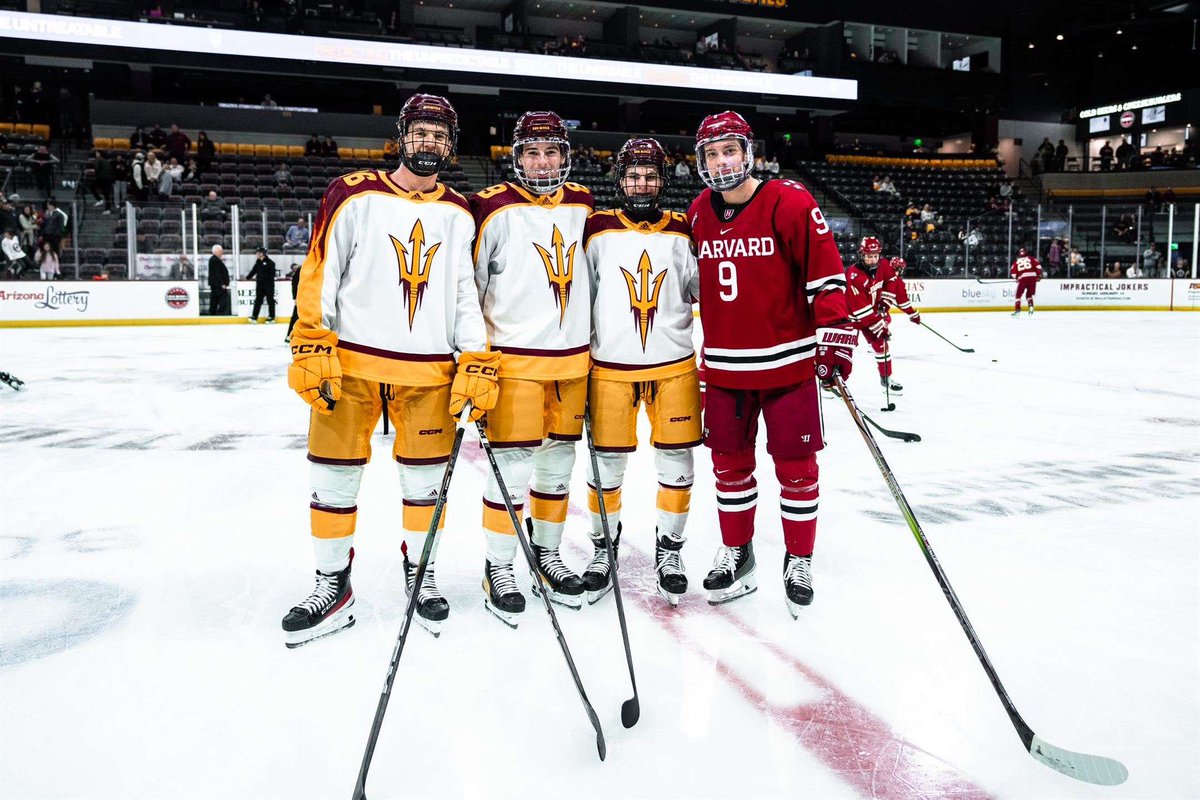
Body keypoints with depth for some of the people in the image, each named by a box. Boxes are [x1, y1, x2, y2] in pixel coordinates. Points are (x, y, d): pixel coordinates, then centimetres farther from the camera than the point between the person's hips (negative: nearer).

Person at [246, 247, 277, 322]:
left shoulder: (270, 262, -9)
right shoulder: (258, 262, 13)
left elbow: (272, 274, -14)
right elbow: (254, 270, 23)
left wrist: (270, 281, -22)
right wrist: (248, 277, 24)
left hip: (268, 284, -6)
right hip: (260, 284, 7)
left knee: (270, 300, 2)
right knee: (258, 300, 5)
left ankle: (271, 317, 8)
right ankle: (254, 316, 4)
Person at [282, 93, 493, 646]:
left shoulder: (459, 215, 8)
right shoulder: (354, 196, -2)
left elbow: (467, 294, 7)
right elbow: (318, 277, -4)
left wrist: (477, 365, -2)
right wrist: (311, 350, -11)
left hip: (429, 373, 2)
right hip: (350, 365, -2)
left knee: (424, 479, 10)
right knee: (334, 478, 5)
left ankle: (420, 572, 31)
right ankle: (332, 586, 22)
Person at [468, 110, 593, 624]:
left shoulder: (581, 205, 10)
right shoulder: (494, 208, -7)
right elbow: (466, 281, -3)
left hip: (572, 357, 5)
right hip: (515, 356, -5)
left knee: (558, 460, 12)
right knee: (513, 465, -5)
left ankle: (547, 557, 27)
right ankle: (498, 569, 10)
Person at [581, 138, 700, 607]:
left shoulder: (683, 232, 4)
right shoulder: (597, 231, 2)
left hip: (674, 367, 1)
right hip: (610, 368, -1)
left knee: (677, 463, 5)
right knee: (606, 464, 5)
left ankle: (669, 549, 24)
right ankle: (604, 548, 25)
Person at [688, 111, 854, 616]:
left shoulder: (789, 203, -10)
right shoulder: (698, 213, 7)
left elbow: (826, 269, -11)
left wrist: (835, 333, -15)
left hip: (787, 361, -4)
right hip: (723, 364, 5)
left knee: (795, 465, 4)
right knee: (730, 461, 12)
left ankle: (799, 560, 21)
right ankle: (736, 554, 28)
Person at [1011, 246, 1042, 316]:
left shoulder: (1016, 262, 15)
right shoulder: (1031, 259, 14)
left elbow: (1012, 271, 7)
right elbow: (1037, 266, 2)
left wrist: (1016, 278, 20)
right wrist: (1039, 275, 7)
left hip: (1022, 279, -1)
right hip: (1032, 278, 1)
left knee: (1019, 295, 7)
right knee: (1029, 295, 17)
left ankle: (1017, 309, -4)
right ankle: (1031, 308, 2)